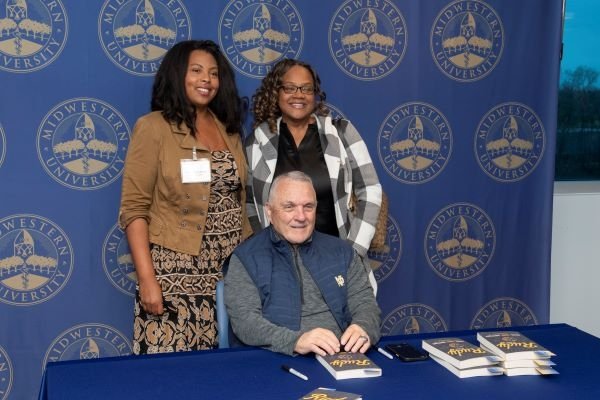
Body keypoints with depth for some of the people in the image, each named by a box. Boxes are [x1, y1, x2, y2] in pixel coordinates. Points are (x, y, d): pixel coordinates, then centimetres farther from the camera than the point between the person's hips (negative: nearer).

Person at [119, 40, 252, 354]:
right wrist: (146, 279, -15)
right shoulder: (153, 127, -4)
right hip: (175, 273, -5)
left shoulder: (228, 129, 13)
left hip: (231, 272, 5)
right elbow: (134, 210, -8)